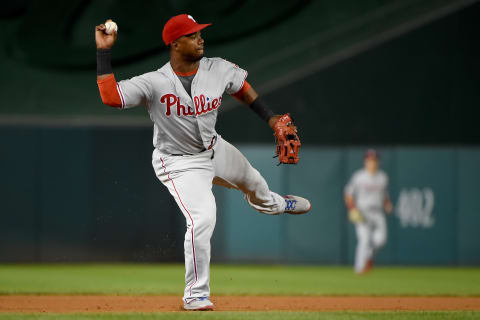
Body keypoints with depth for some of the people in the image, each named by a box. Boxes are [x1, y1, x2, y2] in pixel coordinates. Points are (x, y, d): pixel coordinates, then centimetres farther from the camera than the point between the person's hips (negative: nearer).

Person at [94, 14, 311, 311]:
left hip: (214, 149, 6)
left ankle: (271, 203, 73)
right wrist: (104, 52, -41)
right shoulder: (154, 83, -29)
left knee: (250, 179, 31)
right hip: (179, 164, -6)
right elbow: (110, 96, -40)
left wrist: (270, 117, 2)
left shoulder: (219, 70, -16)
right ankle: (196, 295, -8)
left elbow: (242, 87, 6)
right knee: (202, 219, -24)